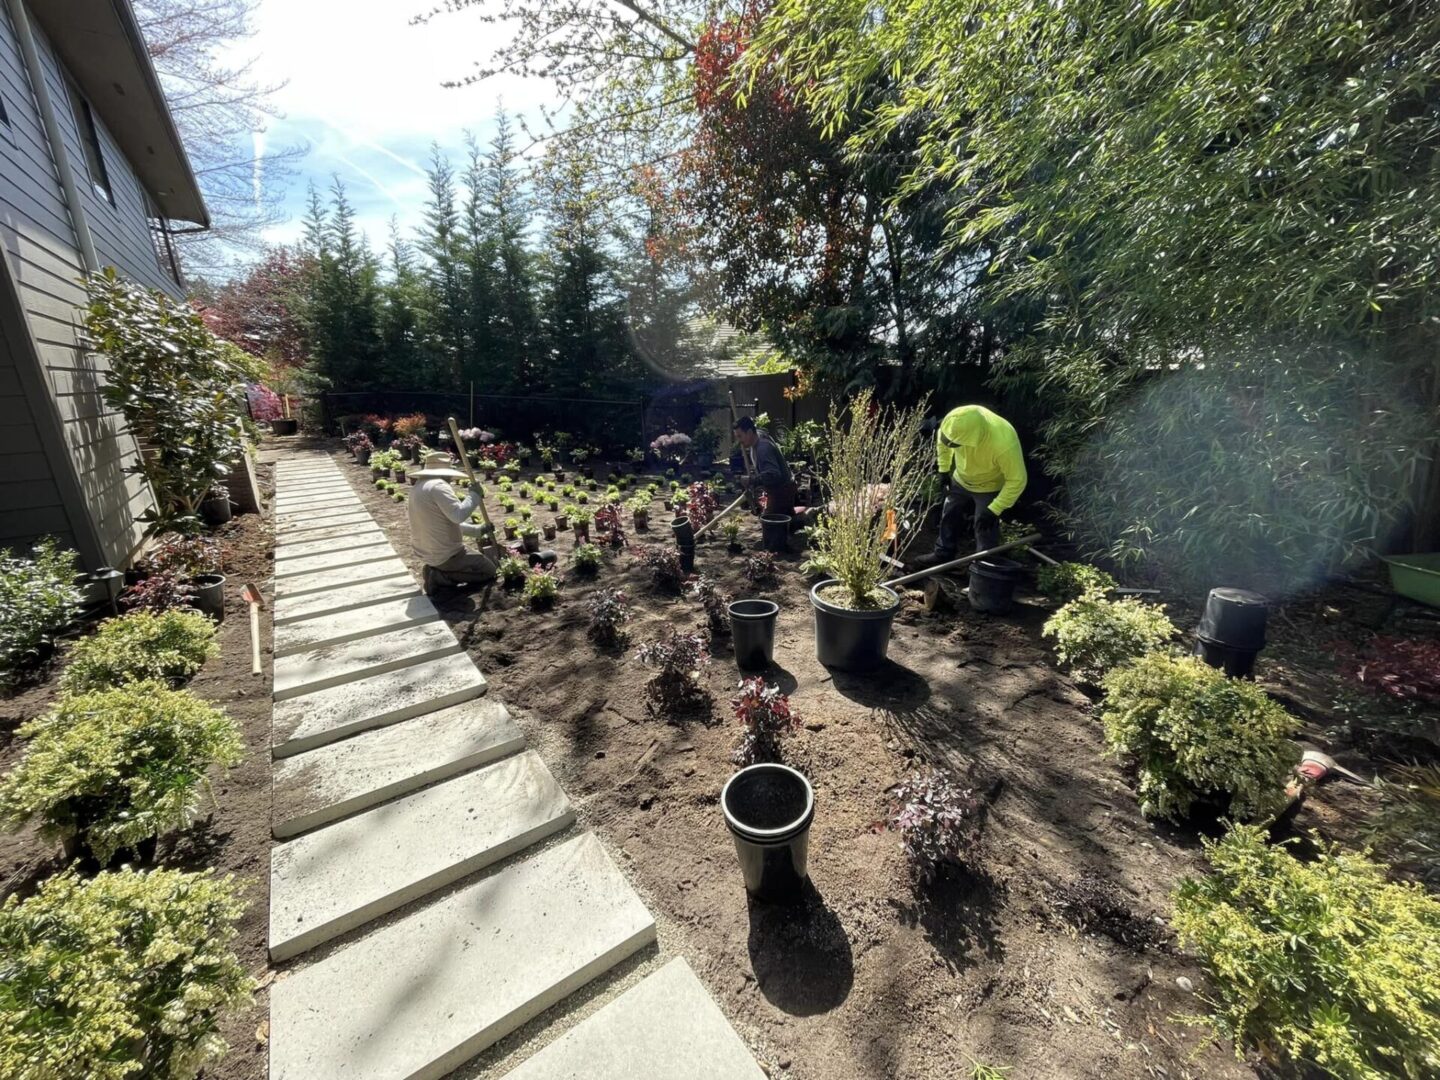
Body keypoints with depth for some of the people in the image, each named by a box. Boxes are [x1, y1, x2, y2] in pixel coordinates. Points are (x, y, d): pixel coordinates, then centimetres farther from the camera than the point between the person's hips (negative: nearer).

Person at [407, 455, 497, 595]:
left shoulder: (420, 486, 11)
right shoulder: (438, 485, -21)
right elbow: (458, 515, -31)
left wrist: (478, 530, 13)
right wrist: (474, 494, -16)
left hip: (426, 552, 10)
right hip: (445, 555, -10)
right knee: (489, 570, 6)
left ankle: (436, 570, 9)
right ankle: (439, 577, -4)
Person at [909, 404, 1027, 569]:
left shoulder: (1004, 444, -44)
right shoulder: (955, 419, -32)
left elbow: (1017, 480, -30)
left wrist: (994, 510, -30)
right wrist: (944, 470, -2)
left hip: (990, 487, -5)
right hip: (960, 479, 5)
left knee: (985, 531, 0)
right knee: (949, 517, 18)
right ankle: (944, 555, 39)